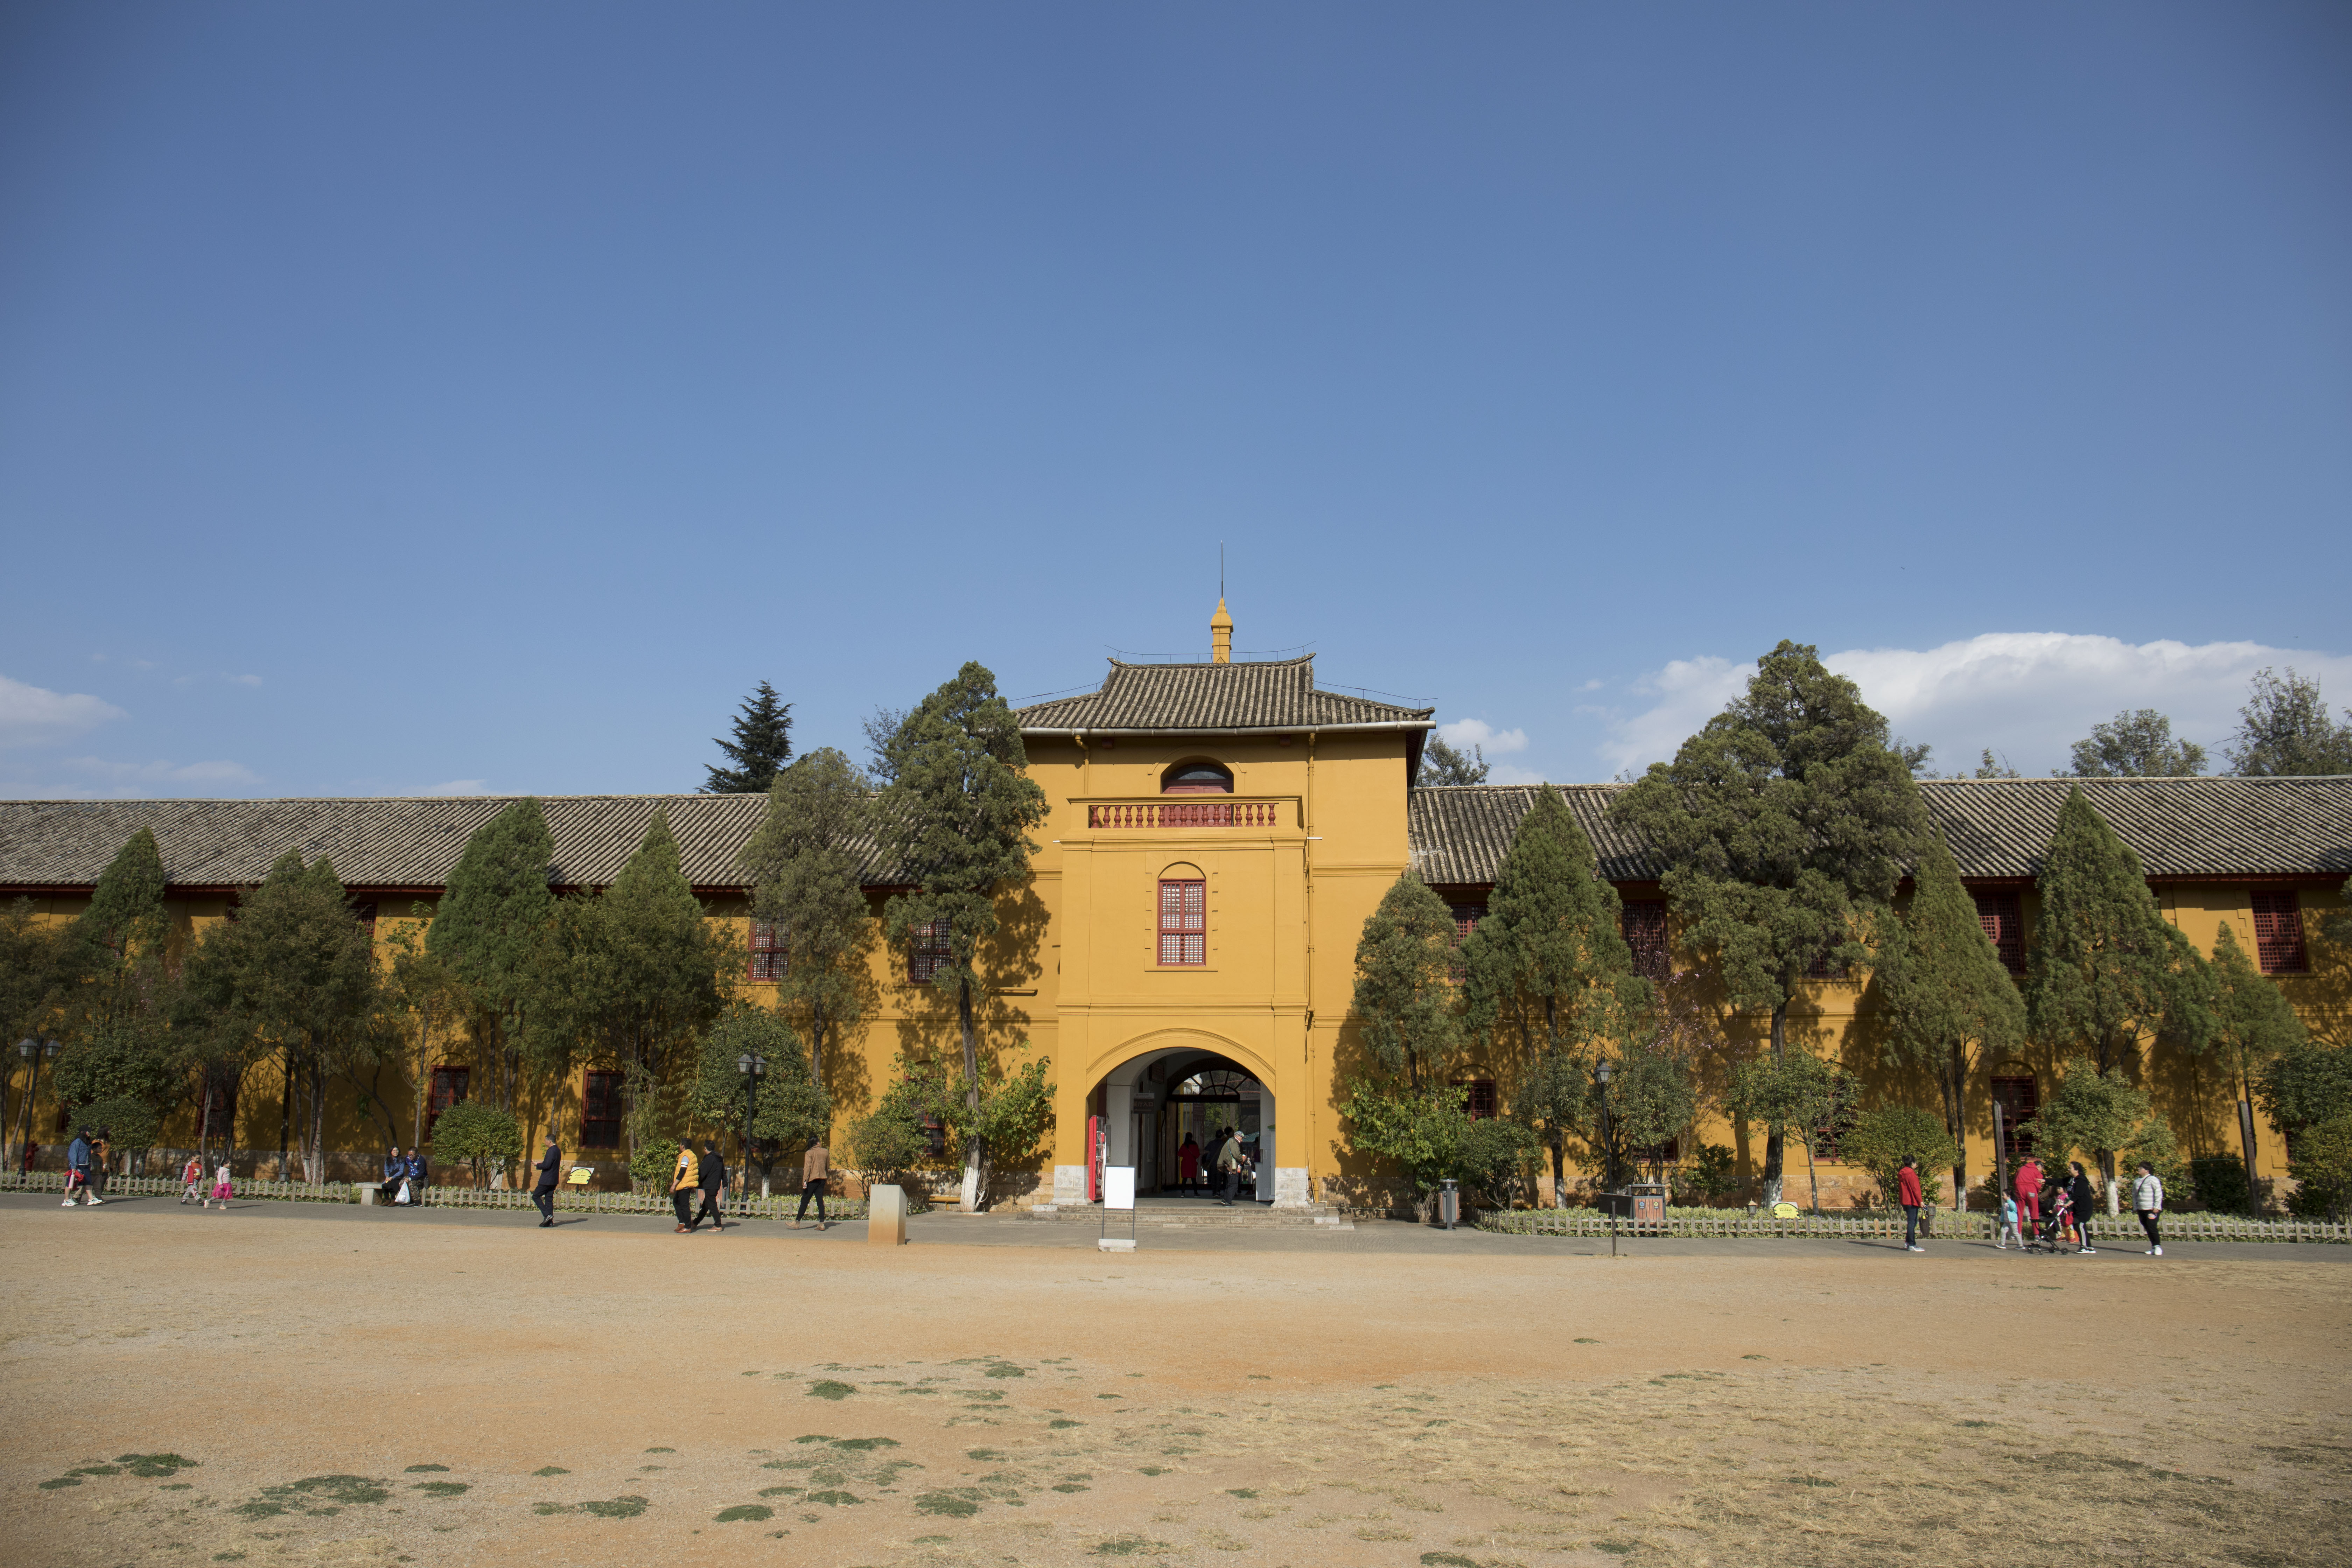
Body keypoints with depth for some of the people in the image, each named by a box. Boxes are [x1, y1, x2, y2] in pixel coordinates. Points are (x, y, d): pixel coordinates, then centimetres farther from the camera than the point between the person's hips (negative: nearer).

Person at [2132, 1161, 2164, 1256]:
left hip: (2152, 1209, -7)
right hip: (2141, 1210, 7)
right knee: (2148, 1229, 7)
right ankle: (2153, 1248, 12)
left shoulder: (2153, 1179, -7)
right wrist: (2135, 1208, 14)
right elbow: (2135, 1195, 19)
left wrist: (2157, 1207, -16)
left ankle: (2158, 1247, -2)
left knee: (2152, 1228, -11)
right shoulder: (2136, 1180, 15)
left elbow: (2159, 1194, -11)